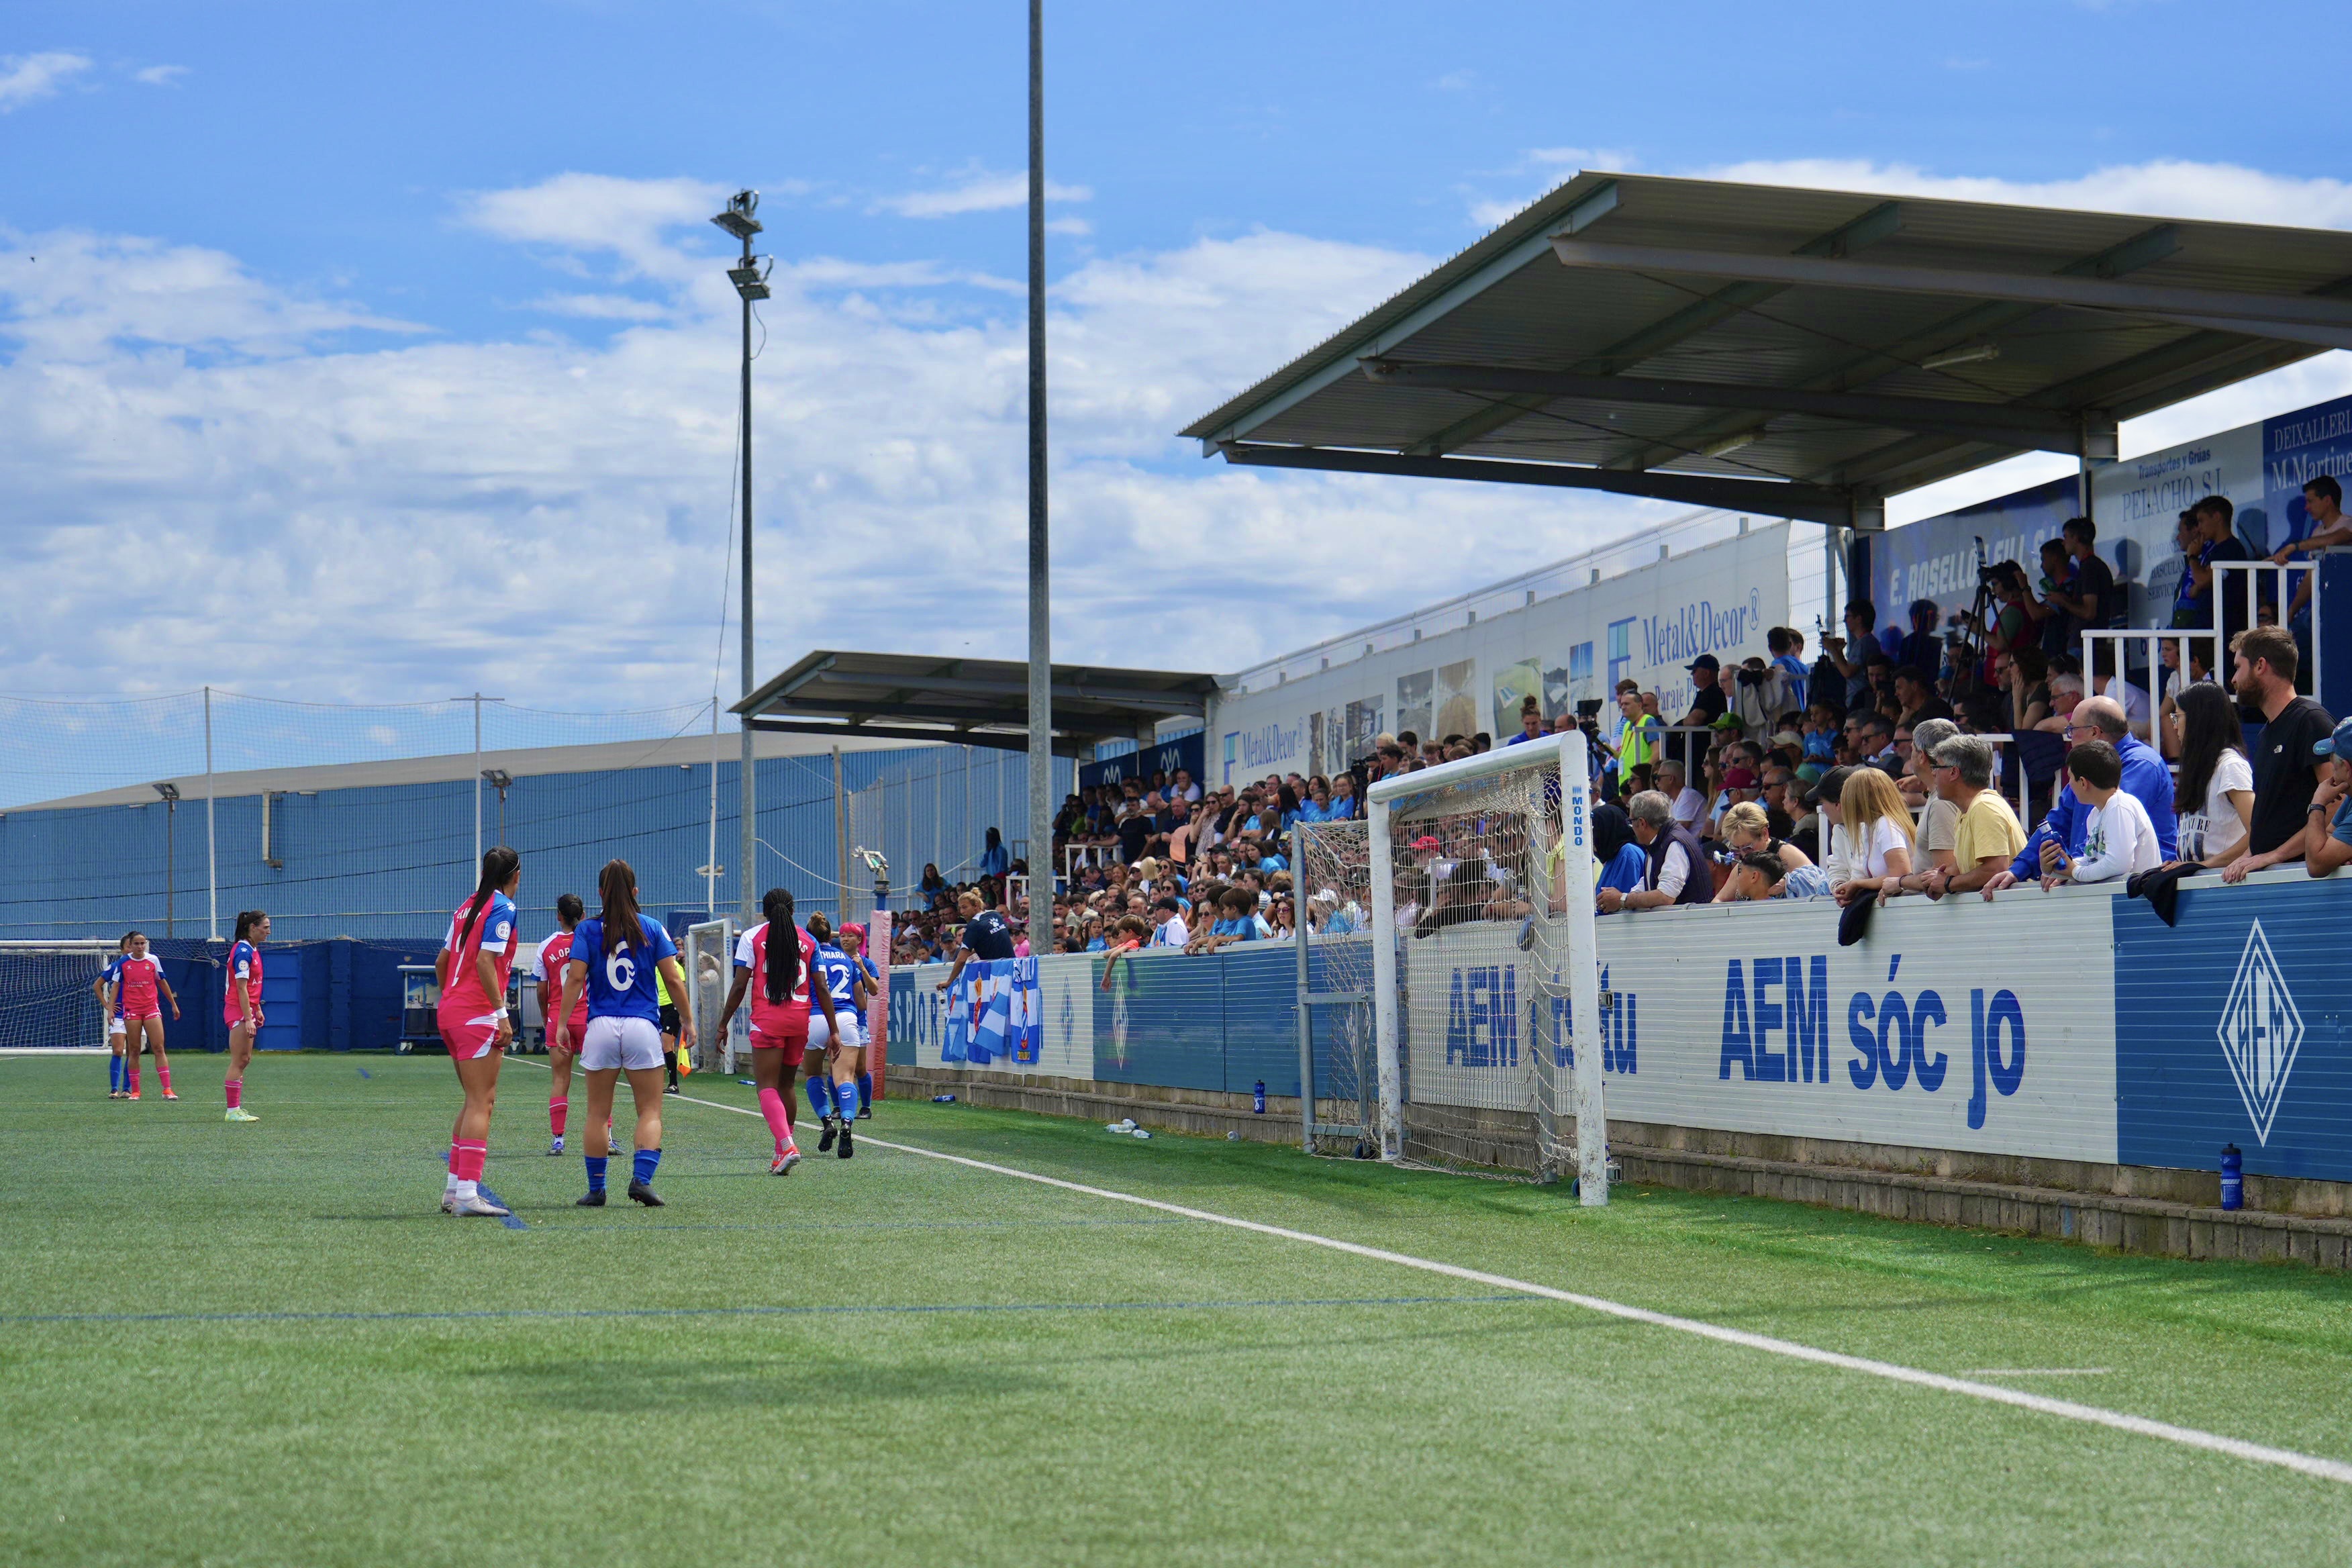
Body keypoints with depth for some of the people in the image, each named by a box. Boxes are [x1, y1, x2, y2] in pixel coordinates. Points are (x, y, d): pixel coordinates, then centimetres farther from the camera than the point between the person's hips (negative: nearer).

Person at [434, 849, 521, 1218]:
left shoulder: (469, 905, 16)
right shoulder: (503, 907, -8)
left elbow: (442, 961, 20)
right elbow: (485, 961, -18)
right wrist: (502, 1014, -17)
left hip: (450, 1011, 9)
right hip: (478, 1015, -9)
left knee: (475, 1100, 16)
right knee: (481, 1102, -8)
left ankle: (454, 1188, 16)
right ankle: (467, 1193, -12)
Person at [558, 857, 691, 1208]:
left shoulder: (587, 930, 3)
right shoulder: (652, 929, 4)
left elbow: (575, 978, -6)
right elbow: (673, 979, 1)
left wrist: (562, 1023, -4)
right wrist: (687, 1020, 10)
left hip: (601, 1027, 0)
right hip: (643, 1027, 0)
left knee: (597, 1113, 10)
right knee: (650, 1111, 5)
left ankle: (596, 1189, 10)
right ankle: (641, 1177, -14)